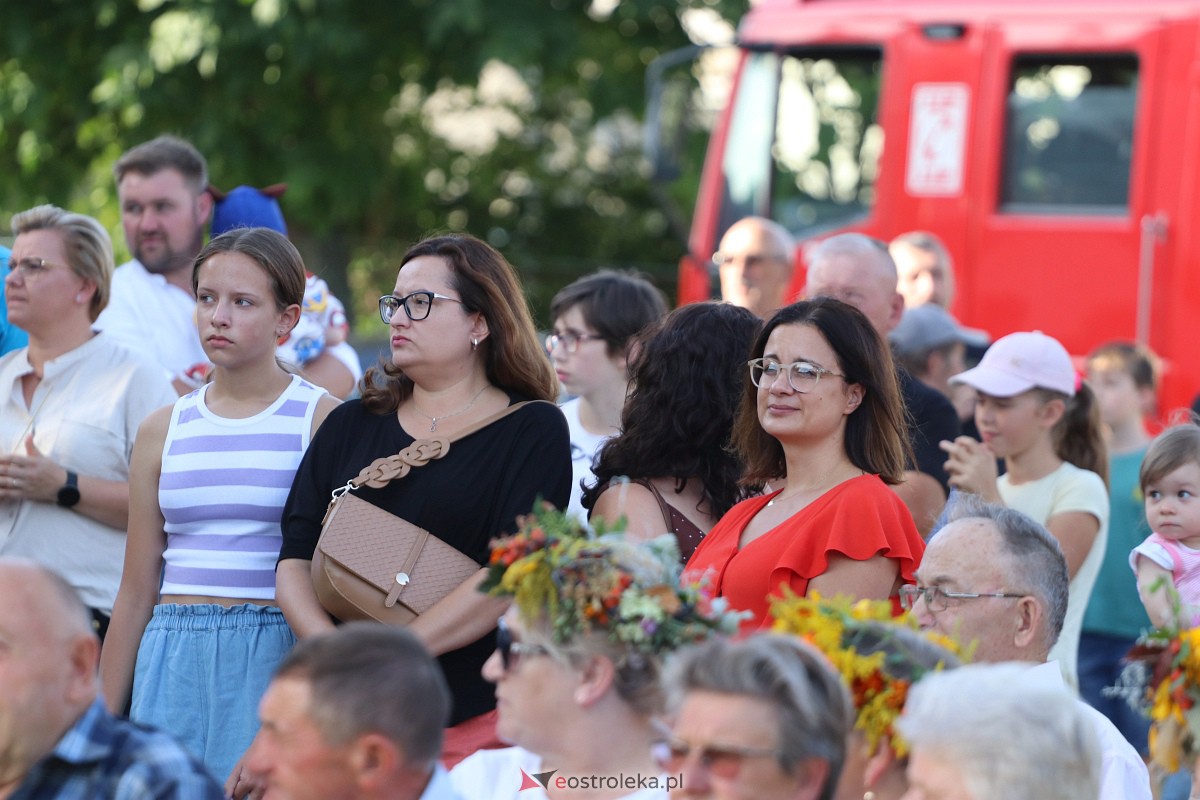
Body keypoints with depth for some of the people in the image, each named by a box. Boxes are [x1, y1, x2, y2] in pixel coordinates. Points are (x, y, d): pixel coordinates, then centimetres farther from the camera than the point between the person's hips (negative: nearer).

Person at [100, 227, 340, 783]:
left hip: (277, 660, -3)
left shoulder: (323, 420, 0)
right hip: (175, 667, 3)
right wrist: (100, 728, 13)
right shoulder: (163, 430, 12)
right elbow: (137, 592, 14)